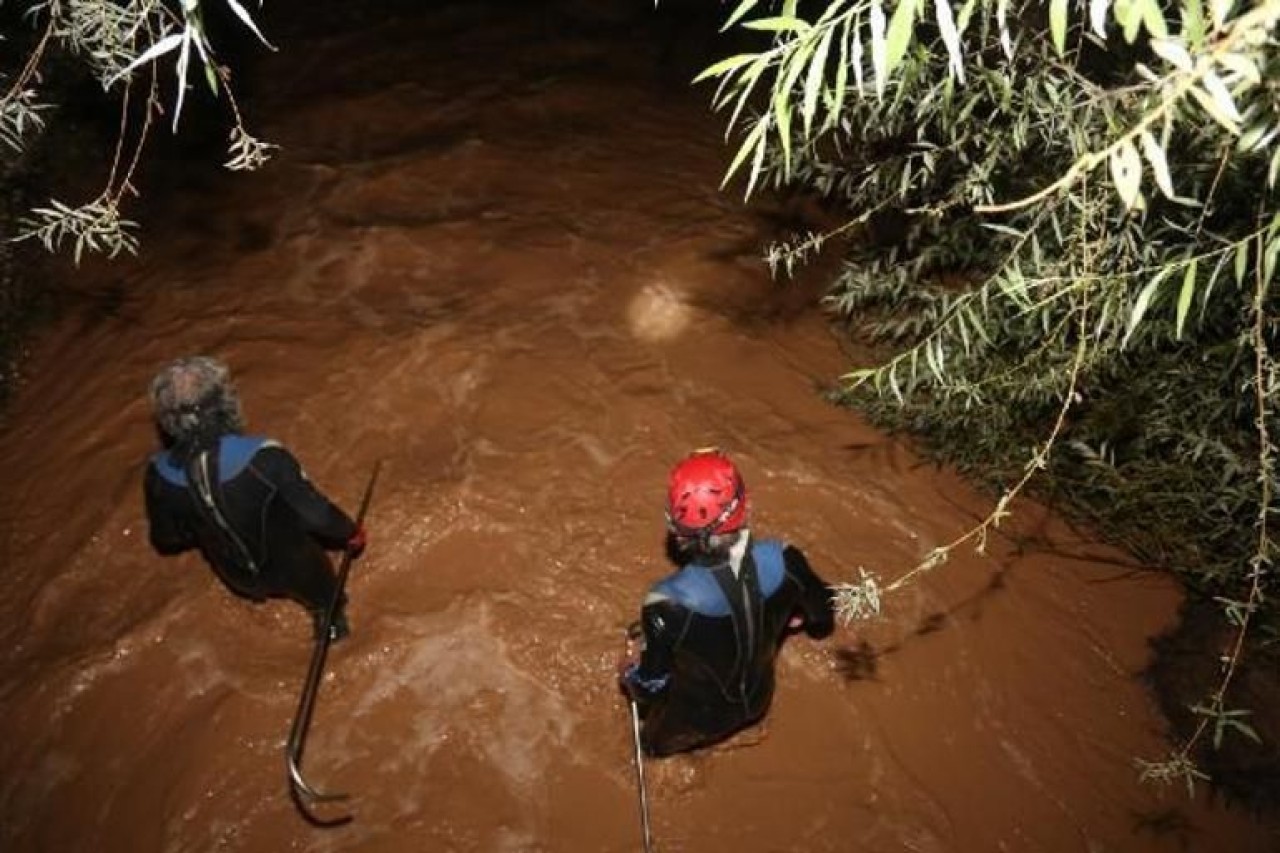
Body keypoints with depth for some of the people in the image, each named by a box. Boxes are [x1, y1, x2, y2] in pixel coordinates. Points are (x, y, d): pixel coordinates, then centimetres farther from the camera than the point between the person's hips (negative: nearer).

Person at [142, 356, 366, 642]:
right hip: (296, 569, -3)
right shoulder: (263, 459, -39)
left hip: (239, 578, 4)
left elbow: (167, 539, -6)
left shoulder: (160, 476, -24)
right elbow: (315, 513, -28)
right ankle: (332, 620, 59)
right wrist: (351, 533, -7)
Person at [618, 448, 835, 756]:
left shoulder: (670, 602, -42)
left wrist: (629, 671, -1)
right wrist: (784, 618, 13)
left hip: (698, 716, -3)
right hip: (758, 699, 4)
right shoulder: (781, 561, -31)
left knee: (656, 743, 31)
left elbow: (651, 687, -24)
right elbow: (823, 615, -9)